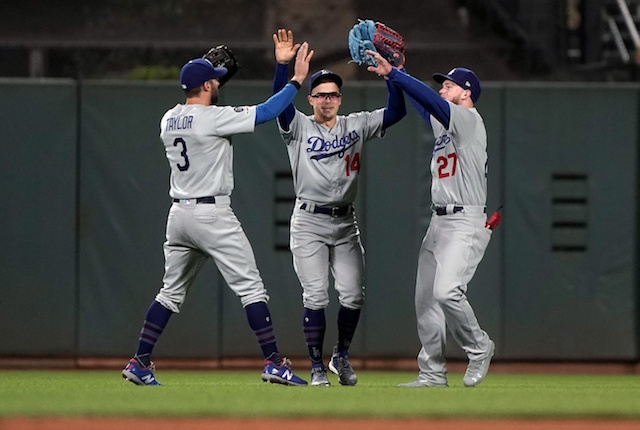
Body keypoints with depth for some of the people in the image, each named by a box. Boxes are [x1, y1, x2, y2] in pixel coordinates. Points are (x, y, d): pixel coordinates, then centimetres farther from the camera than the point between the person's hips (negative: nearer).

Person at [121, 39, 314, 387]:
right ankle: (274, 363, -8)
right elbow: (266, 112, -14)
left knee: (171, 292, 15)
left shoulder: (168, 121, 7)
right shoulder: (214, 118, -13)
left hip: (179, 214, 7)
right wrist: (297, 80, -5)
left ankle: (139, 363, 11)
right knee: (250, 287, -4)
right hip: (212, 214, -7)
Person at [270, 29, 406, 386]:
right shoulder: (299, 127, 1)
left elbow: (396, 112, -1)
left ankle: (341, 356, 21)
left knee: (353, 296, -1)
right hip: (309, 223, -3)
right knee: (316, 296, -8)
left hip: (346, 225, 3)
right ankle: (317, 367, 0)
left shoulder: (356, 126, 8)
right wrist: (282, 64, -32)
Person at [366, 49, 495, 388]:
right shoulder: (443, 123, 18)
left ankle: (479, 348, -1)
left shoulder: (469, 119, -10)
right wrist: (390, 71, 7)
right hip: (438, 221, 10)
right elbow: (419, 101, 18)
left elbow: (430, 100, -21)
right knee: (425, 297, 7)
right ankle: (432, 373, 11)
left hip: (466, 223, -10)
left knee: (447, 292, -23)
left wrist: (393, 73, -24)